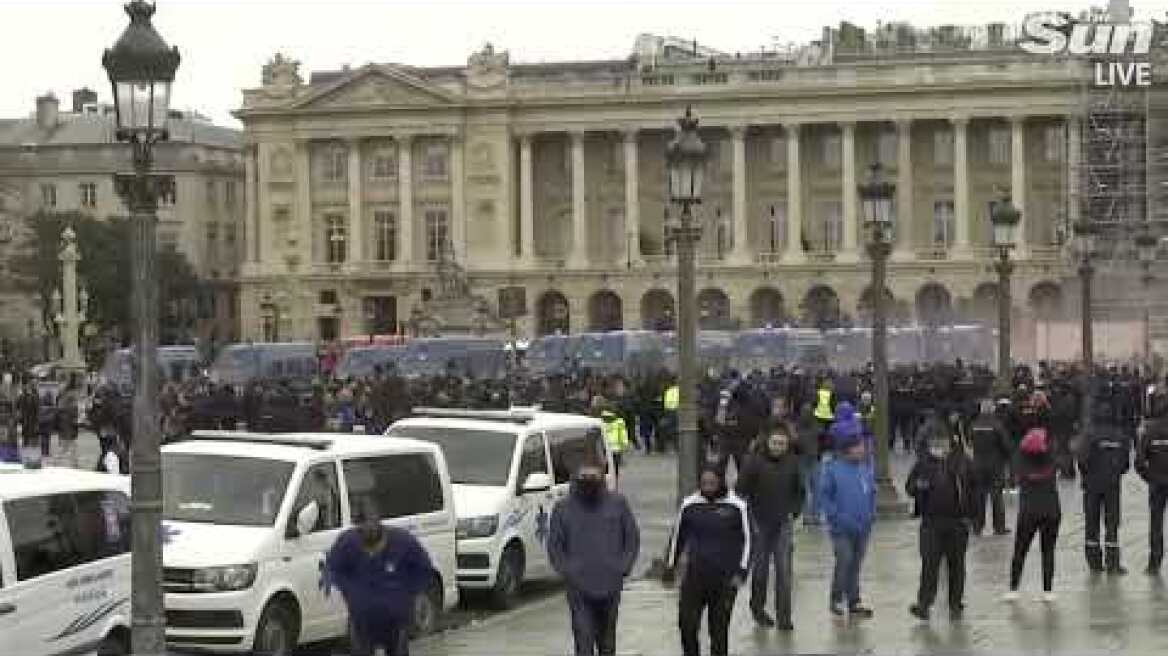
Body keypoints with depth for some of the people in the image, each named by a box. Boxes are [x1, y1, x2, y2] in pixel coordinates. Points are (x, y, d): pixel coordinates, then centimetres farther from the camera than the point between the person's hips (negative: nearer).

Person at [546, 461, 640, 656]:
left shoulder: (617, 503, 2)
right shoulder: (563, 507, 0)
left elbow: (632, 538, 10)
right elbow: (554, 545, 7)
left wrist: (623, 568, 0)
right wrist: (566, 571, -4)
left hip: (610, 587, 2)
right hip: (579, 588, -2)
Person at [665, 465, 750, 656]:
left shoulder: (736, 506, -4)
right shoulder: (689, 504, 1)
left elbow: (746, 540, 2)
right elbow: (678, 536, 14)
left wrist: (740, 572, -5)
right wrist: (671, 565, 15)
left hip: (725, 579, -2)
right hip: (694, 576, 2)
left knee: (719, 628, 4)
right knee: (687, 623, -4)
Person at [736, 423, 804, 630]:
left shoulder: (793, 463, -1)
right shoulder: (755, 462, -10)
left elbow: (799, 492, 13)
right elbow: (741, 491, -5)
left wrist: (794, 512, 3)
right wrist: (750, 518, -9)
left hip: (783, 524, 1)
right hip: (759, 524, -1)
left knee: (784, 570, -6)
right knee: (760, 569, 11)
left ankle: (784, 617, -3)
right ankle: (758, 608, 32)